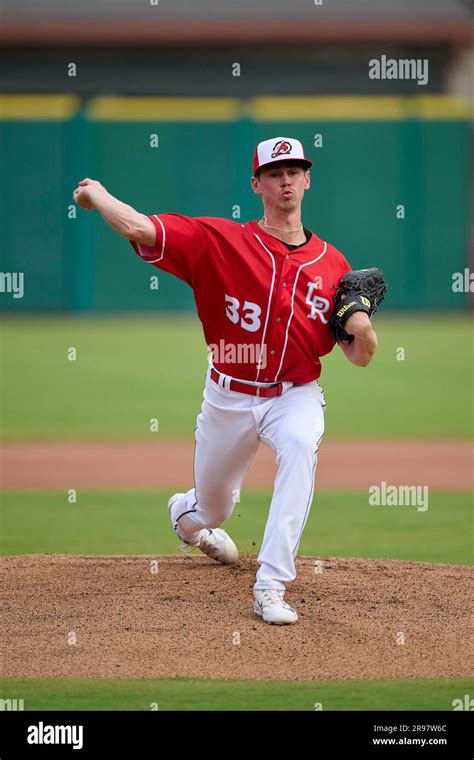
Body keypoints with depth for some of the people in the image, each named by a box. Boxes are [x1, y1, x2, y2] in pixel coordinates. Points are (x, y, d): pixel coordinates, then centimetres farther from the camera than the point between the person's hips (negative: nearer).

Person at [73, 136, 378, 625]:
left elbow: (359, 358, 0)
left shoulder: (332, 263, -2)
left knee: (301, 447, -35)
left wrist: (362, 331, -21)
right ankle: (187, 513, 61)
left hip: (295, 395, 0)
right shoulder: (219, 241, -10)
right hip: (228, 397, 0)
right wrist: (97, 194, -7)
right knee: (212, 508, 17)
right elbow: (138, 228, -22)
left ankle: (271, 587, -36)